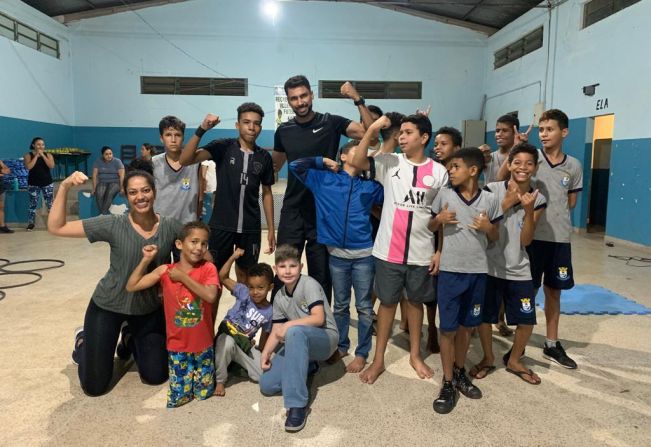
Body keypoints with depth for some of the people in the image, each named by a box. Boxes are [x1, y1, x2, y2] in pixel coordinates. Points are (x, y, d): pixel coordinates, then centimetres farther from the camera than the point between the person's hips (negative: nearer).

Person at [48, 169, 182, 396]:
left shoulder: (171, 227, -14)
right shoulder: (113, 225, -19)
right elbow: (56, 227, -18)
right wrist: (64, 187, -28)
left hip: (150, 308, 2)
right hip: (108, 305, -2)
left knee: (156, 377, 11)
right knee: (94, 386, 7)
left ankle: (130, 341, 39)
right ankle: (83, 341, 38)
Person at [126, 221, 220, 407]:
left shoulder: (208, 268, -11)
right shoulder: (165, 271, -6)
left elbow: (210, 296, -28)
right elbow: (131, 287, -6)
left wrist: (183, 277, -23)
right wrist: (146, 259, -13)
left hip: (203, 345, 0)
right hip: (178, 346, 1)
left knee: (204, 393, 12)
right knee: (177, 398, 6)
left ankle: (197, 372, 41)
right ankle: (186, 373, 34)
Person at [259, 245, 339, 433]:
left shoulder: (309, 284, -13)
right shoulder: (279, 298, 6)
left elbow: (319, 318, -22)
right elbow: (276, 331, 3)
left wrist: (288, 325, -25)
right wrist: (266, 353, -13)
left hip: (325, 339, -6)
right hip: (299, 343, 6)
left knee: (294, 332, -40)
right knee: (266, 385, -10)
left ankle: (298, 405, -34)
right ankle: (306, 366, 15)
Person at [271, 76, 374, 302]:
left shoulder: (331, 122, -4)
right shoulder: (283, 131, 5)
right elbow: (274, 166, 17)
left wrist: (358, 100, -23)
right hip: (292, 211, 2)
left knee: (321, 274, 11)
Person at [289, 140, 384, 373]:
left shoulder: (370, 186, 8)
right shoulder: (324, 179, 4)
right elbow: (295, 165, 4)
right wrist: (322, 161, 6)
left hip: (363, 255, 0)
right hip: (337, 254, 0)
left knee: (364, 307, 6)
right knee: (340, 305, 15)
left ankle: (362, 353, 20)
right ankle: (341, 346, 32)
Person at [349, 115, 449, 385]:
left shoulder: (439, 172, 1)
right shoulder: (389, 162, 0)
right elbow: (357, 162, -15)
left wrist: (441, 251, 1)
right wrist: (372, 130, -21)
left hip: (421, 252, 1)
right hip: (388, 250, 0)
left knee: (416, 302, 15)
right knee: (387, 301, 10)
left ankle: (415, 355, 33)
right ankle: (378, 359, 22)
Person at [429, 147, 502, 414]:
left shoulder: (489, 199, 0)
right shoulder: (445, 195, -2)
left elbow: (495, 238, 9)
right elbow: (430, 227, 8)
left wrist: (488, 227, -12)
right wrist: (439, 219, -12)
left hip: (477, 272, 2)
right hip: (450, 271, -1)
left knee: (467, 325, 15)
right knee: (448, 329, 2)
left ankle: (460, 373, 33)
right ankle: (448, 383, 15)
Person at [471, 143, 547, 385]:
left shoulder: (538, 200, 1)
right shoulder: (492, 190, -7)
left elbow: (525, 241, -4)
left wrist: (529, 209, -17)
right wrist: (508, 202, -16)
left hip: (519, 270, 2)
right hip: (489, 265, -2)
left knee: (527, 321, 8)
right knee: (484, 317, 9)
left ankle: (514, 360, 33)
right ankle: (488, 358, 34)